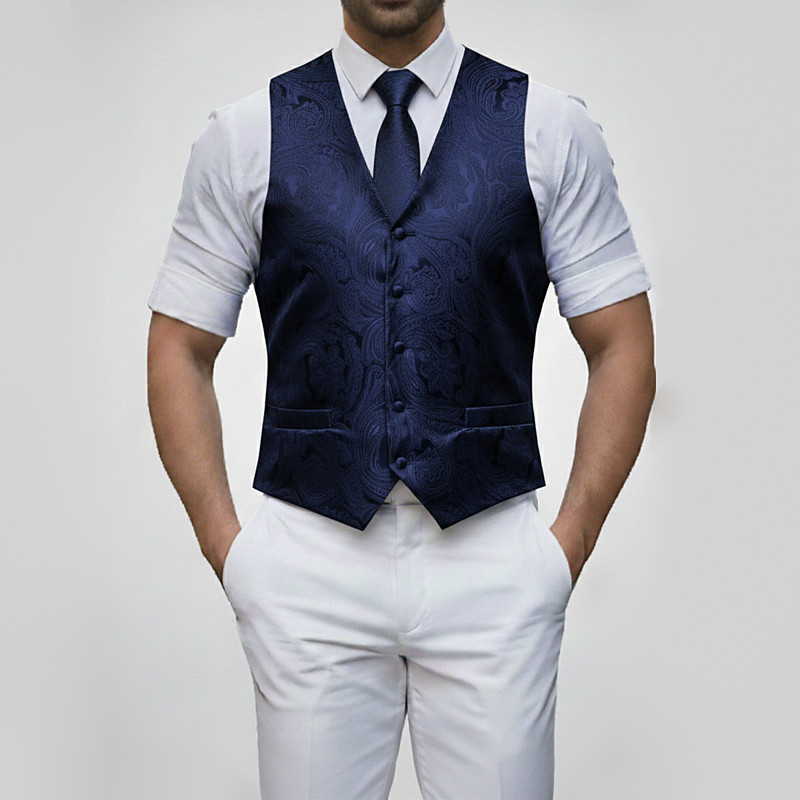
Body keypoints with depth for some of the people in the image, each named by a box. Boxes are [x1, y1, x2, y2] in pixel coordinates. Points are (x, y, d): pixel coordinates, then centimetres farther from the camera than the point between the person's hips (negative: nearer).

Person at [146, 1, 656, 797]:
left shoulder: (552, 128, 2)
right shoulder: (245, 135, 3)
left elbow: (621, 350, 4)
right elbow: (180, 352, 6)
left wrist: (570, 544, -3)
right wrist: (225, 545, -1)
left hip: (491, 556, 0)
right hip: (310, 560, 0)